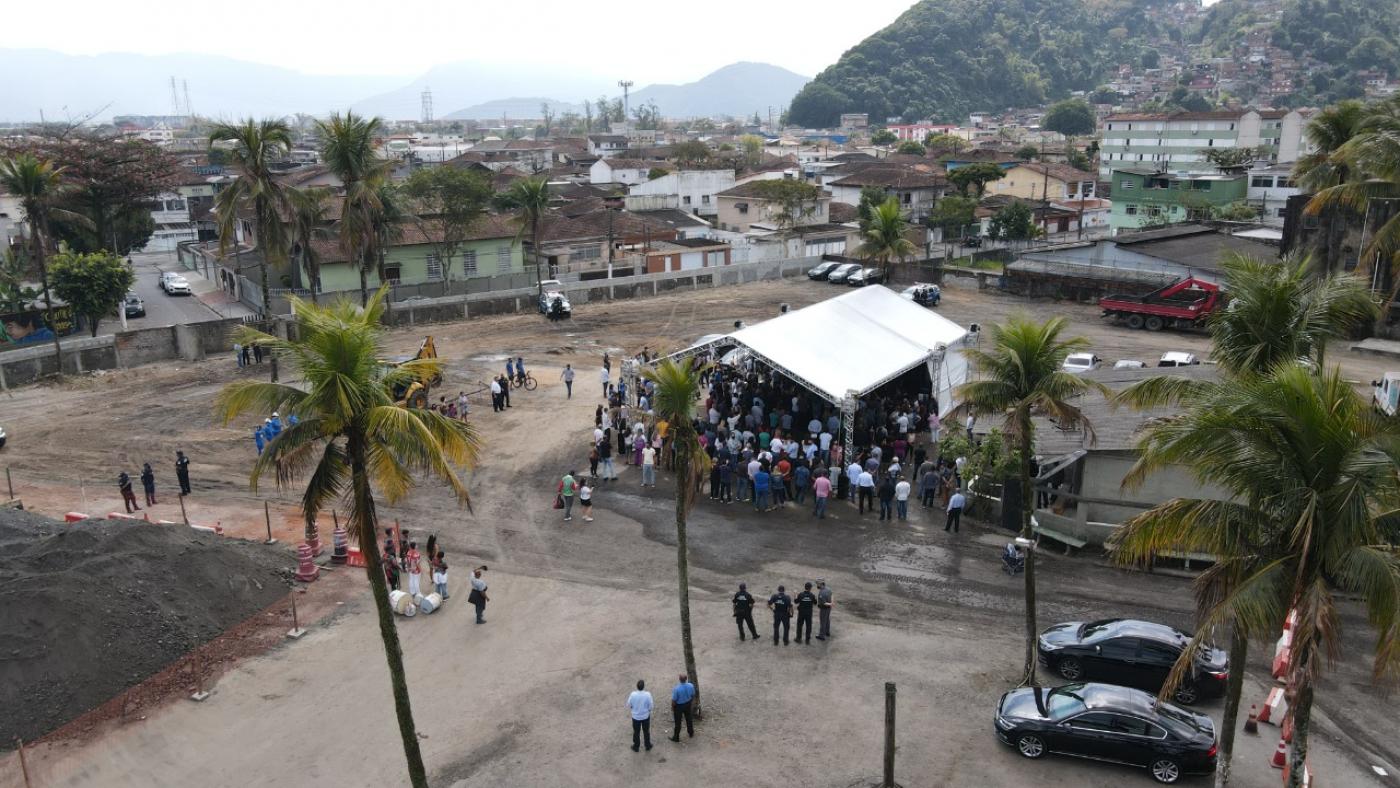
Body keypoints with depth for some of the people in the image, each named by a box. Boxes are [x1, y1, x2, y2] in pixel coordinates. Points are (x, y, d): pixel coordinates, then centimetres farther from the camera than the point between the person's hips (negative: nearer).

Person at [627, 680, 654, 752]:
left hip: (636, 716, 0)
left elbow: (628, 705, -9)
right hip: (646, 716, 0)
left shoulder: (633, 695, -23)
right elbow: (650, 706, -14)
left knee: (636, 732, 20)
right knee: (646, 731, 23)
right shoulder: (648, 694, -24)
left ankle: (636, 747, 37)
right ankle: (648, 746, 39)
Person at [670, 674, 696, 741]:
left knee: (677, 722, 13)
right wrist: (691, 702, 17)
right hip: (688, 704, 4)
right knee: (688, 719, 26)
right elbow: (693, 695, -2)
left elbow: (674, 700, -21)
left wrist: (672, 707, -2)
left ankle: (676, 737, 29)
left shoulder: (677, 689, -34)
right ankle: (691, 733, 46)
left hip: (679, 706, -4)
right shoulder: (691, 686, -20)